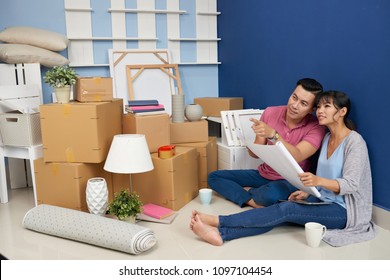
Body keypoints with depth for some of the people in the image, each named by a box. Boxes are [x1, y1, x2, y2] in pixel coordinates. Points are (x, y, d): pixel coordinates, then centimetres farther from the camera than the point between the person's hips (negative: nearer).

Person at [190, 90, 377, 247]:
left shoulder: (354, 141, -13)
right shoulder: (327, 138, 11)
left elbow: (351, 184, -21)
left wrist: (318, 181, -38)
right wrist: (309, 191, -1)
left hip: (343, 210, -7)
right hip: (323, 201, 7)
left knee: (287, 209, -27)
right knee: (280, 217, -20)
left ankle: (218, 221, -30)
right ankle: (220, 233, -36)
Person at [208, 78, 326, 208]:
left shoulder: (316, 127, -16)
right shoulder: (270, 113, -6)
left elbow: (296, 157, -31)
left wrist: (273, 134, -44)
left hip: (291, 181, -5)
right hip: (263, 174, 5)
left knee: (271, 194, -40)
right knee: (214, 177, -4)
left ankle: (247, 191, -7)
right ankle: (253, 202, -20)